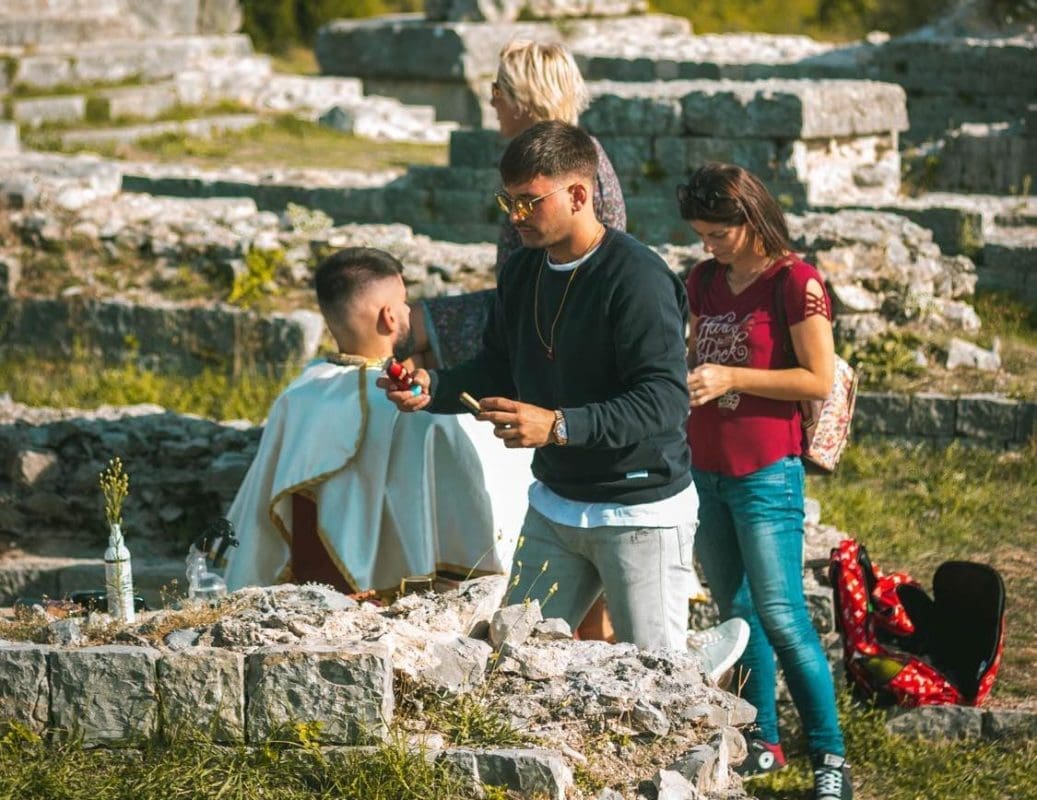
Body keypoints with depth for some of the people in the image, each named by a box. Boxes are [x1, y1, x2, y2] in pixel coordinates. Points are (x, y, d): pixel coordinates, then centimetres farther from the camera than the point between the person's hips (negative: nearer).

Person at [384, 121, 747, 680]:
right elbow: (497, 371, 15)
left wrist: (558, 425, -36)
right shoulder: (523, 272, 5)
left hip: (641, 512, -7)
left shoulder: (637, 278, -19)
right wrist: (434, 388, -5)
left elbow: (664, 402, -26)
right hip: (553, 504, 7)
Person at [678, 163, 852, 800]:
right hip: (705, 469, 7)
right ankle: (762, 742, 23)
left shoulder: (795, 283, -12)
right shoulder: (706, 280, 9)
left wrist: (730, 377, -20)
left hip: (765, 473, -7)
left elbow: (820, 379, -15)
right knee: (735, 612, 13)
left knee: (781, 617, -9)